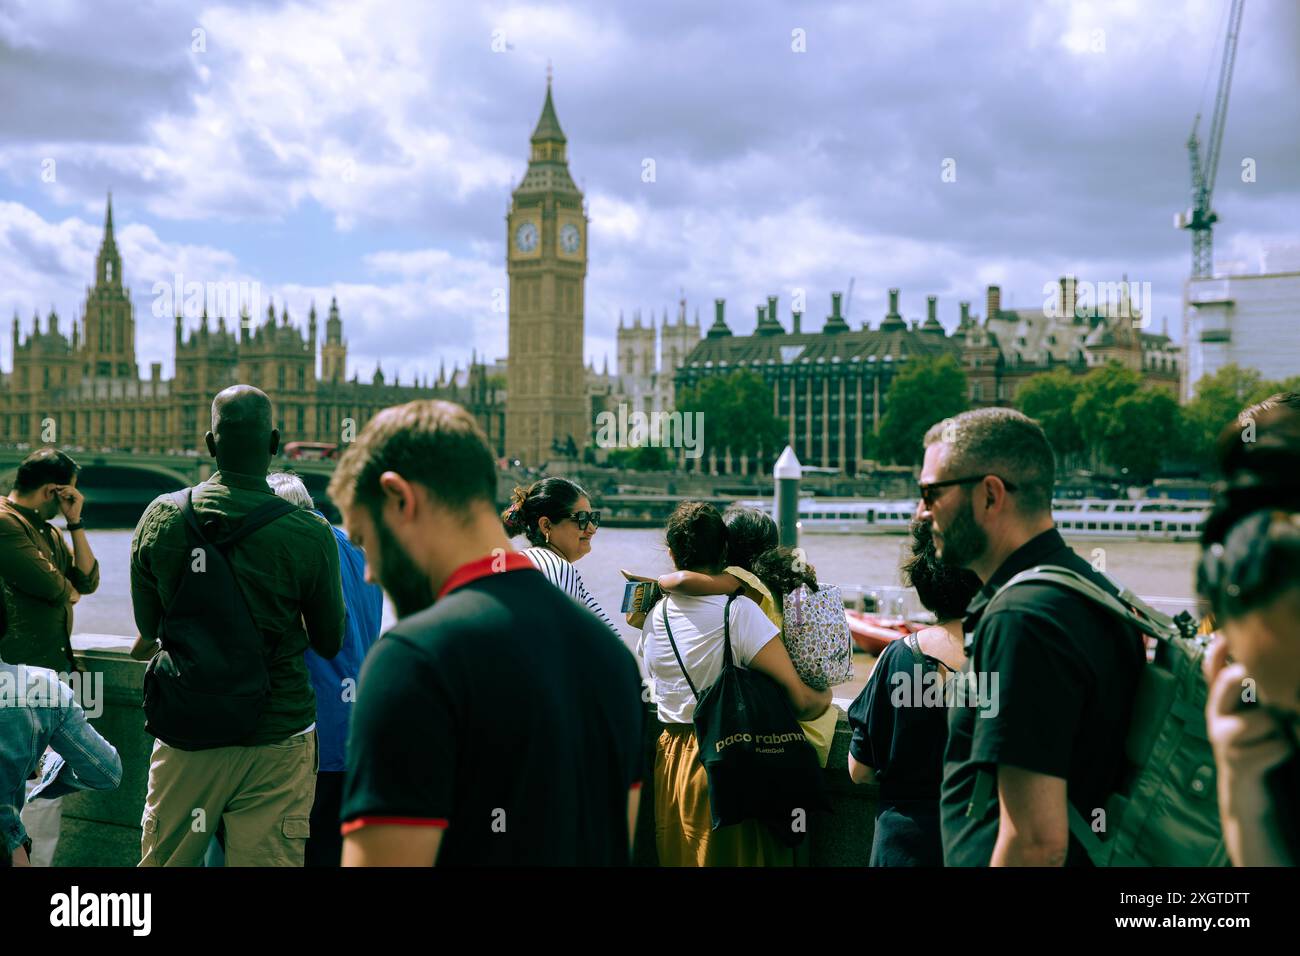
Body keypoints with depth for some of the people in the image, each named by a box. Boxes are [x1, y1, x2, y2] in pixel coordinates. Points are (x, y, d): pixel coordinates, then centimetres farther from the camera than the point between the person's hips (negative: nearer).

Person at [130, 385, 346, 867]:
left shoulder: (160, 517, -4)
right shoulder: (311, 534, -12)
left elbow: (147, 629, 9)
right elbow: (330, 644, 0)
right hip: (277, 742, -2)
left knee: (162, 861, 17)